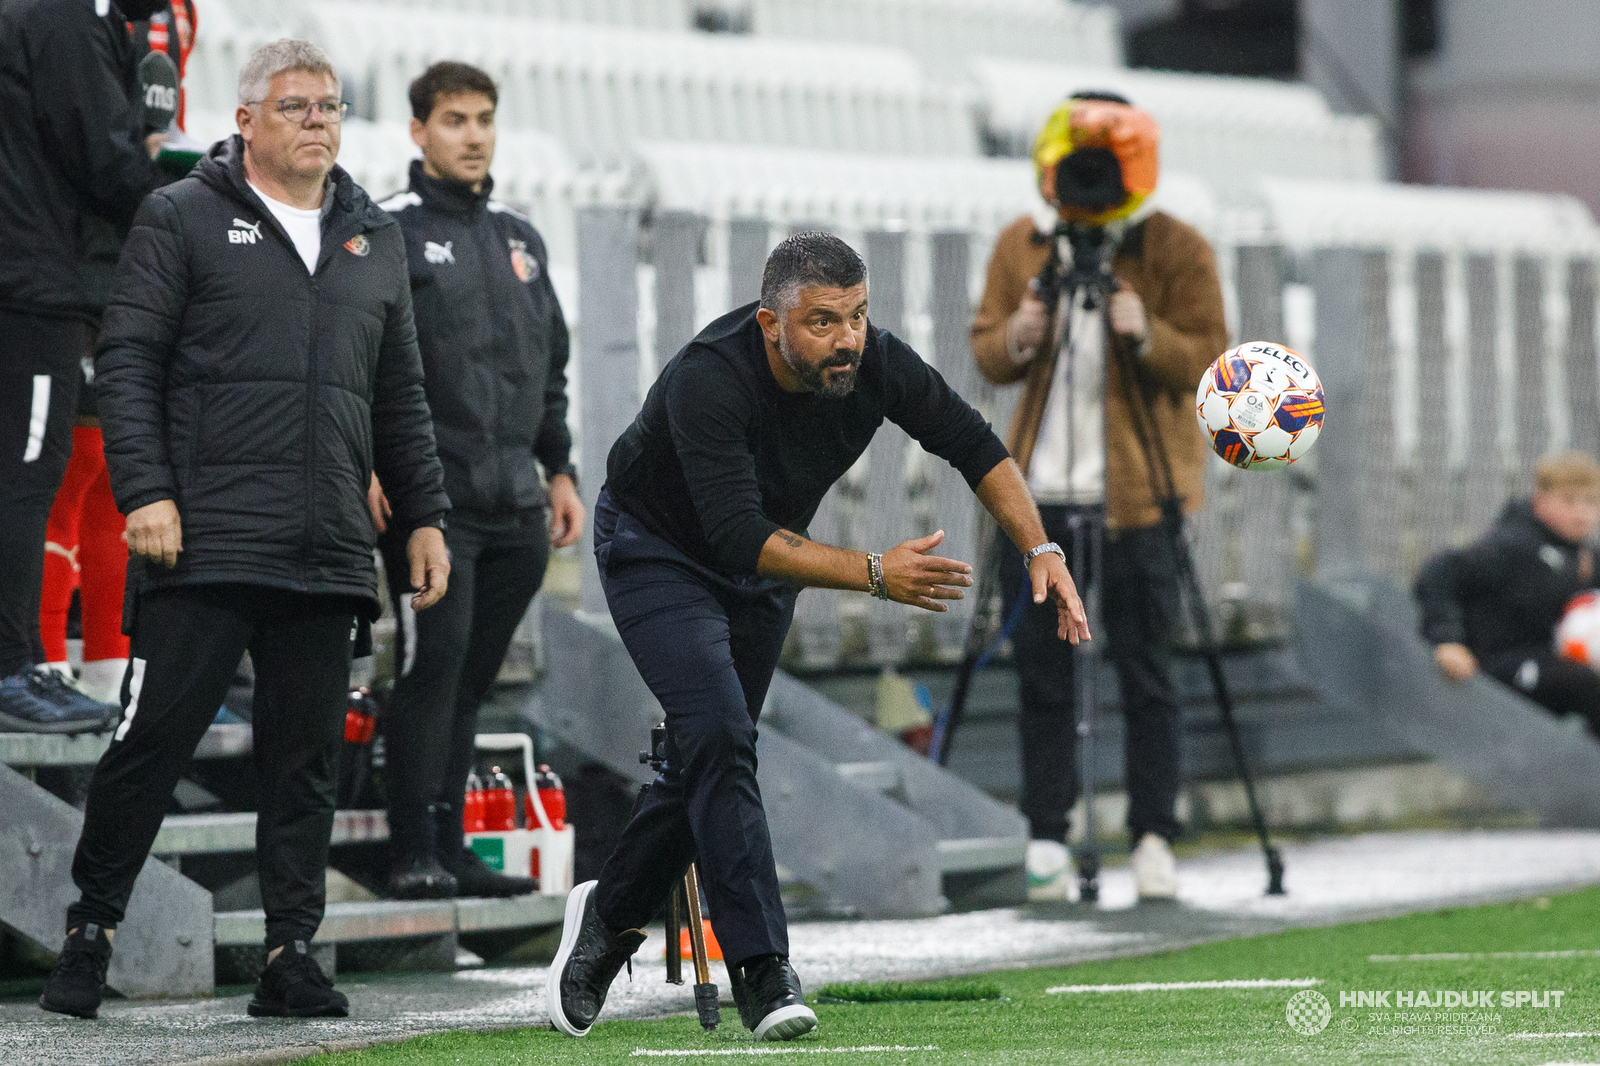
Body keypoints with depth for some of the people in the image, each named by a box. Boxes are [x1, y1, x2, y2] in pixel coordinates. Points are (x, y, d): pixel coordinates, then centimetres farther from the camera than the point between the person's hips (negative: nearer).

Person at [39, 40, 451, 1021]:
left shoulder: (376, 240, 19)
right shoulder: (184, 220, 3)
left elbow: (401, 397, 24)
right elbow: (128, 363, -2)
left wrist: (424, 517, 18)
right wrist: (146, 491, -11)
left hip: (330, 556, 5)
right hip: (204, 541, -5)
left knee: (308, 757, 3)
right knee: (156, 737, -5)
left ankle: (290, 954, 7)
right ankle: (92, 928, 7)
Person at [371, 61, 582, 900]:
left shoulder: (520, 239, 19)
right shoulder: (386, 232, -2)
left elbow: (551, 367, 25)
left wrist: (560, 470, 20)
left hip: (514, 506, 6)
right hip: (430, 495, -6)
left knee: (472, 676, 7)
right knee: (434, 664, -12)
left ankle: (449, 846, 12)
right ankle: (415, 853, -10)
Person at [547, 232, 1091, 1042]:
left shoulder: (876, 364, -21)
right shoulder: (708, 381, -38)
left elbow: (975, 448, -7)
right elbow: (741, 538, -42)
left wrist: (1041, 551, -18)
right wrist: (873, 574, -46)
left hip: (765, 562, 6)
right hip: (657, 550, -6)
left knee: (712, 756, 9)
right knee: (717, 735, -21)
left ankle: (608, 914, 31)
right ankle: (761, 970, -23)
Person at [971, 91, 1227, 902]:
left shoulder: (1177, 251, -3)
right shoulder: (1020, 246, 7)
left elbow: (1210, 358, -5)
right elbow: (985, 352, 11)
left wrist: (1149, 337, -24)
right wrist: (1015, 340, -11)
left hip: (1138, 491, -3)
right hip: (1040, 490, 3)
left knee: (1145, 673, -1)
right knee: (1040, 668, 3)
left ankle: (1154, 838, 6)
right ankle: (1046, 838, 9)